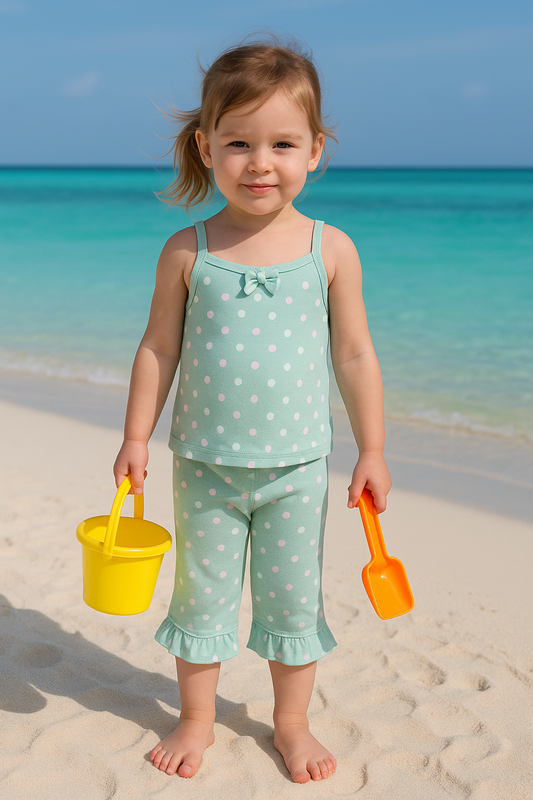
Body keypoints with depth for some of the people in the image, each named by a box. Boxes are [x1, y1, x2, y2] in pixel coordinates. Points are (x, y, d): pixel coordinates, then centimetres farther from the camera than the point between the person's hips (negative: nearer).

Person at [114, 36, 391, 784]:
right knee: (201, 592, 14)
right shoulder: (187, 252, -6)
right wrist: (137, 438, 0)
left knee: (294, 597, 13)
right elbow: (158, 349, 1)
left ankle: (292, 721, 34)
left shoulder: (331, 250, -6)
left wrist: (372, 450, 0)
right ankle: (197, 719, 34)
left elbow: (355, 355, 0)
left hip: (297, 465, 0)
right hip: (204, 463, 0)